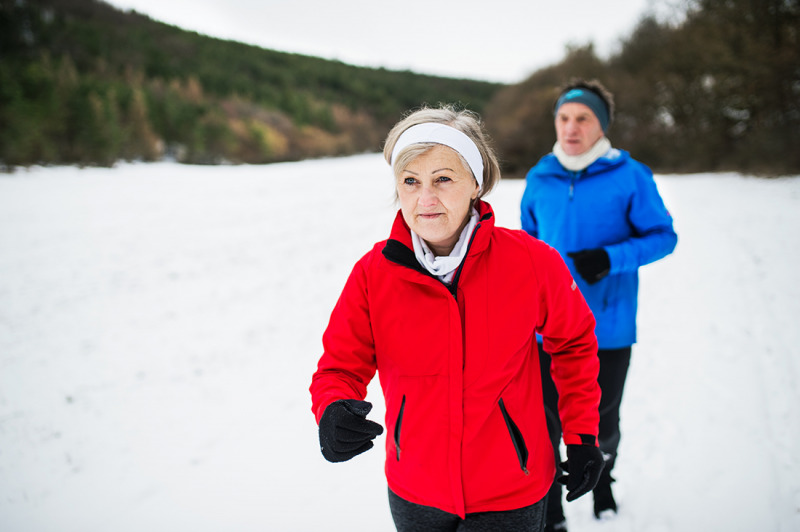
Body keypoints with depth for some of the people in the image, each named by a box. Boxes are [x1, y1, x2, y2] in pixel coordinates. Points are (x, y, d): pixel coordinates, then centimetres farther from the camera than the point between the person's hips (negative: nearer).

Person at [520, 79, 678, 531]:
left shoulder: (630, 177, -8)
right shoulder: (540, 179, 3)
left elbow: (664, 236, -5)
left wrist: (610, 258, -21)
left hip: (608, 327, -2)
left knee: (603, 420, 17)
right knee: (543, 425, 0)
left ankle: (602, 474, 49)